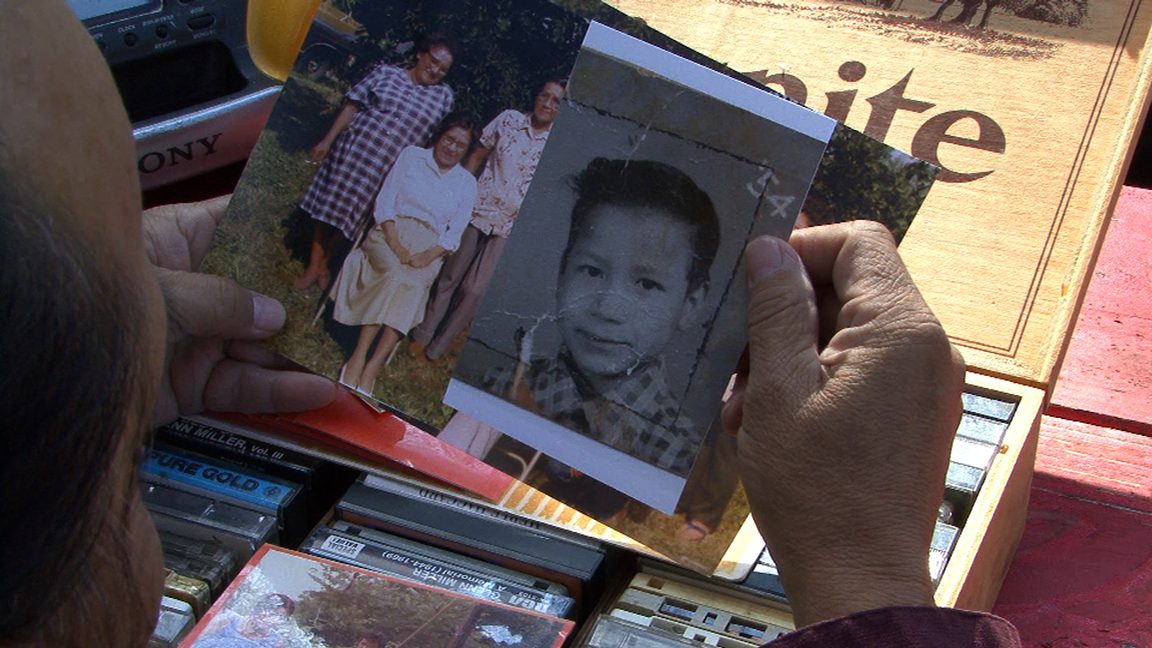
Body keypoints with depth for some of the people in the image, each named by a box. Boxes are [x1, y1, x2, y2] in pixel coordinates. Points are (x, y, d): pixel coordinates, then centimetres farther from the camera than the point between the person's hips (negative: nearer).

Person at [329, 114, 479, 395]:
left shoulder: (467, 182, 16)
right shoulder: (412, 156, 12)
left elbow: (455, 232, 7)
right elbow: (385, 201, 4)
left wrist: (428, 255, -13)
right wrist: (395, 243, -13)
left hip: (429, 248, 1)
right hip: (392, 232, -1)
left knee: (411, 284, -32)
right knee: (394, 274, -34)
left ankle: (373, 367, -40)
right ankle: (358, 357, -38)